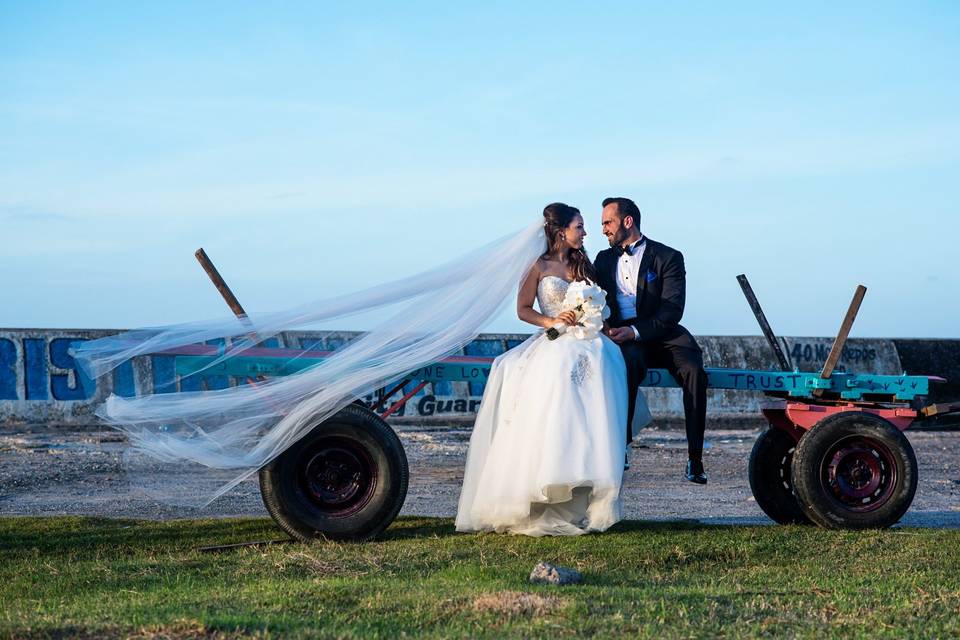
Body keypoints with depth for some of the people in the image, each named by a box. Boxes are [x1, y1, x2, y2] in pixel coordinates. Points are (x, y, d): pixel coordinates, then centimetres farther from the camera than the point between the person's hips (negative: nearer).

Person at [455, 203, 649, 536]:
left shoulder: (582, 264, 18)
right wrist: (551, 321, -13)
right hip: (553, 344, -3)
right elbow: (523, 309, 3)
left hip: (584, 341, 4)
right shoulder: (540, 267, 4)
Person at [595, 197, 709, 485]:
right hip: (625, 341, 1)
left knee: (693, 370, -31)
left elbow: (671, 312, -8)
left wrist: (635, 331, -21)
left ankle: (695, 458, -29)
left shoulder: (668, 258, 2)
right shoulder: (605, 259, 18)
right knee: (629, 364, -35)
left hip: (662, 335, -1)